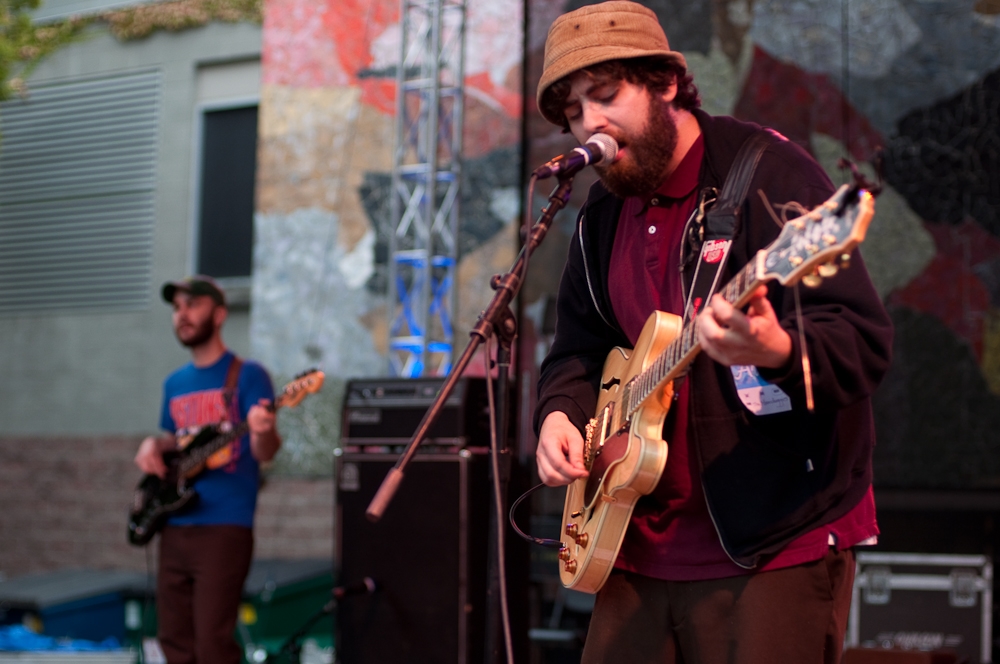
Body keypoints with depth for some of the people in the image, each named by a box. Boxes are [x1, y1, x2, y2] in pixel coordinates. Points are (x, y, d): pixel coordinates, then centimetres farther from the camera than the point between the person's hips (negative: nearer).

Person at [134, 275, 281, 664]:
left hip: (224, 528, -7)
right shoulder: (174, 383, 16)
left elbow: (265, 453, -12)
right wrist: (154, 446, 4)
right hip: (174, 527, 7)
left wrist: (263, 432, -36)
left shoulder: (247, 375, -4)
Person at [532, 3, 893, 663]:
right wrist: (561, 412, 3)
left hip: (778, 542, -7)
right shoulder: (602, 216, 13)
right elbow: (579, 348, 24)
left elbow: (865, 338, -17)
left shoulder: (766, 171, -10)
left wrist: (778, 351, -37)